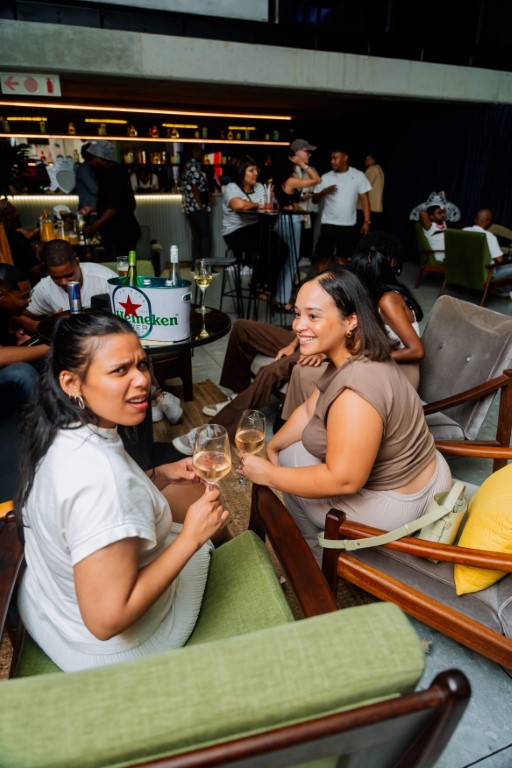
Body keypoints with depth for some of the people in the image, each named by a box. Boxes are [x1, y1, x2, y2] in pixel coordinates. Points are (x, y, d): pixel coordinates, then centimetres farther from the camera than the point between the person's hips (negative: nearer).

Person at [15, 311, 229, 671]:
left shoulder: (59, 434, -11)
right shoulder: (101, 475, -39)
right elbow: (107, 619, -34)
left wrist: (160, 476, -5)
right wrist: (191, 537, -27)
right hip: (106, 647, -6)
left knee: (198, 493, 19)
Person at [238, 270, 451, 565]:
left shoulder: (356, 390, -34)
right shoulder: (355, 356, -3)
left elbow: (343, 480, -30)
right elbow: (309, 410, 6)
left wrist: (268, 474, -20)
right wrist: (271, 446, -3)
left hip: (396, 504, -9)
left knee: (289, 460, 1)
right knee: (285, 451, 17)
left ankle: (317, 561, 23)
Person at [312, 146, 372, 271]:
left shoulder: (358, 175, 0)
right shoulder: (326, 177, 1)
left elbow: (364, 199, 1)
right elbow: (315, 200, 3)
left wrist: (366, 221, -6)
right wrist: (324, 192, -18)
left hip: (349, 225, 0)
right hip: (328, 224, 0)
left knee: (343, 257, 10)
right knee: (323, 257, -1)